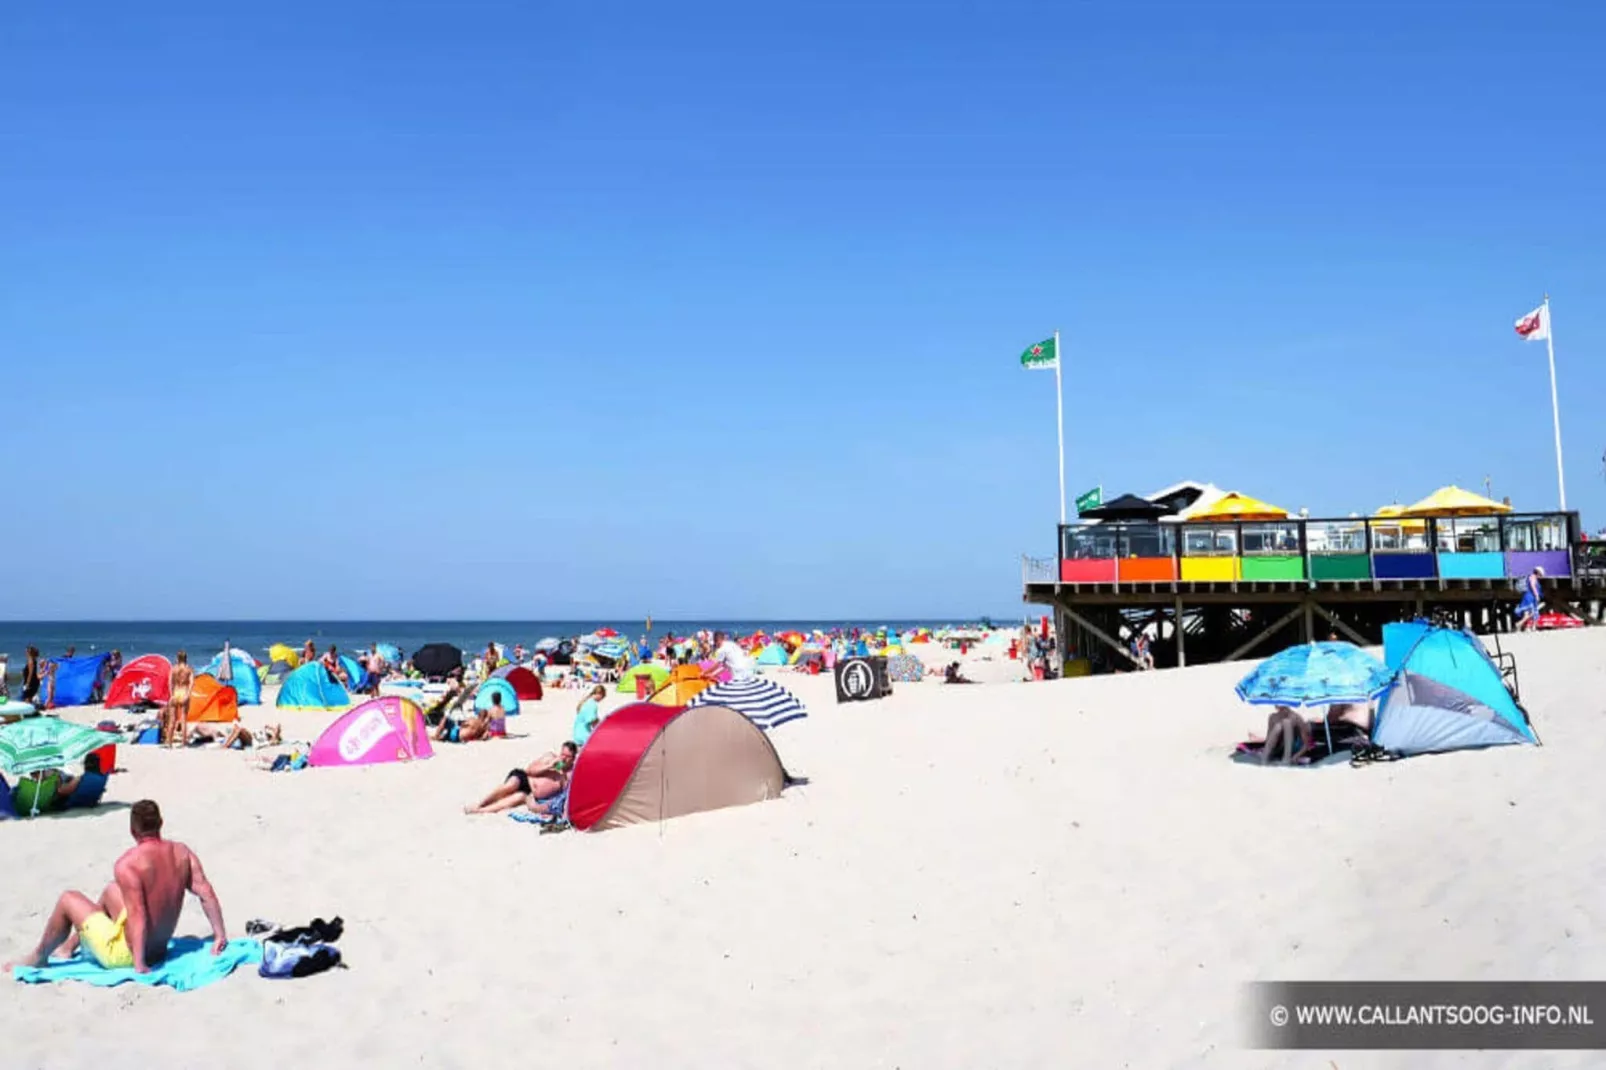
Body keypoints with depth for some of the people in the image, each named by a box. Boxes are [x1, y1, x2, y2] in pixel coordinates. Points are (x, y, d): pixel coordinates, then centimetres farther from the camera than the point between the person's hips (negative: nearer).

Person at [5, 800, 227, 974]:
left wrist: (139, 963, -28)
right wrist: (220, 934, -6)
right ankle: (69, 945, 45)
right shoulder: (182, 853, -4)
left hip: (124, 954, -7)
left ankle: (38, 957, 31)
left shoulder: (127, 864, -21)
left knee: (68, 900, 10)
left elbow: (137, 915, -27)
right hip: (160, 949, 7)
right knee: (112, 891, 27)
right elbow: (207, 894, -9)